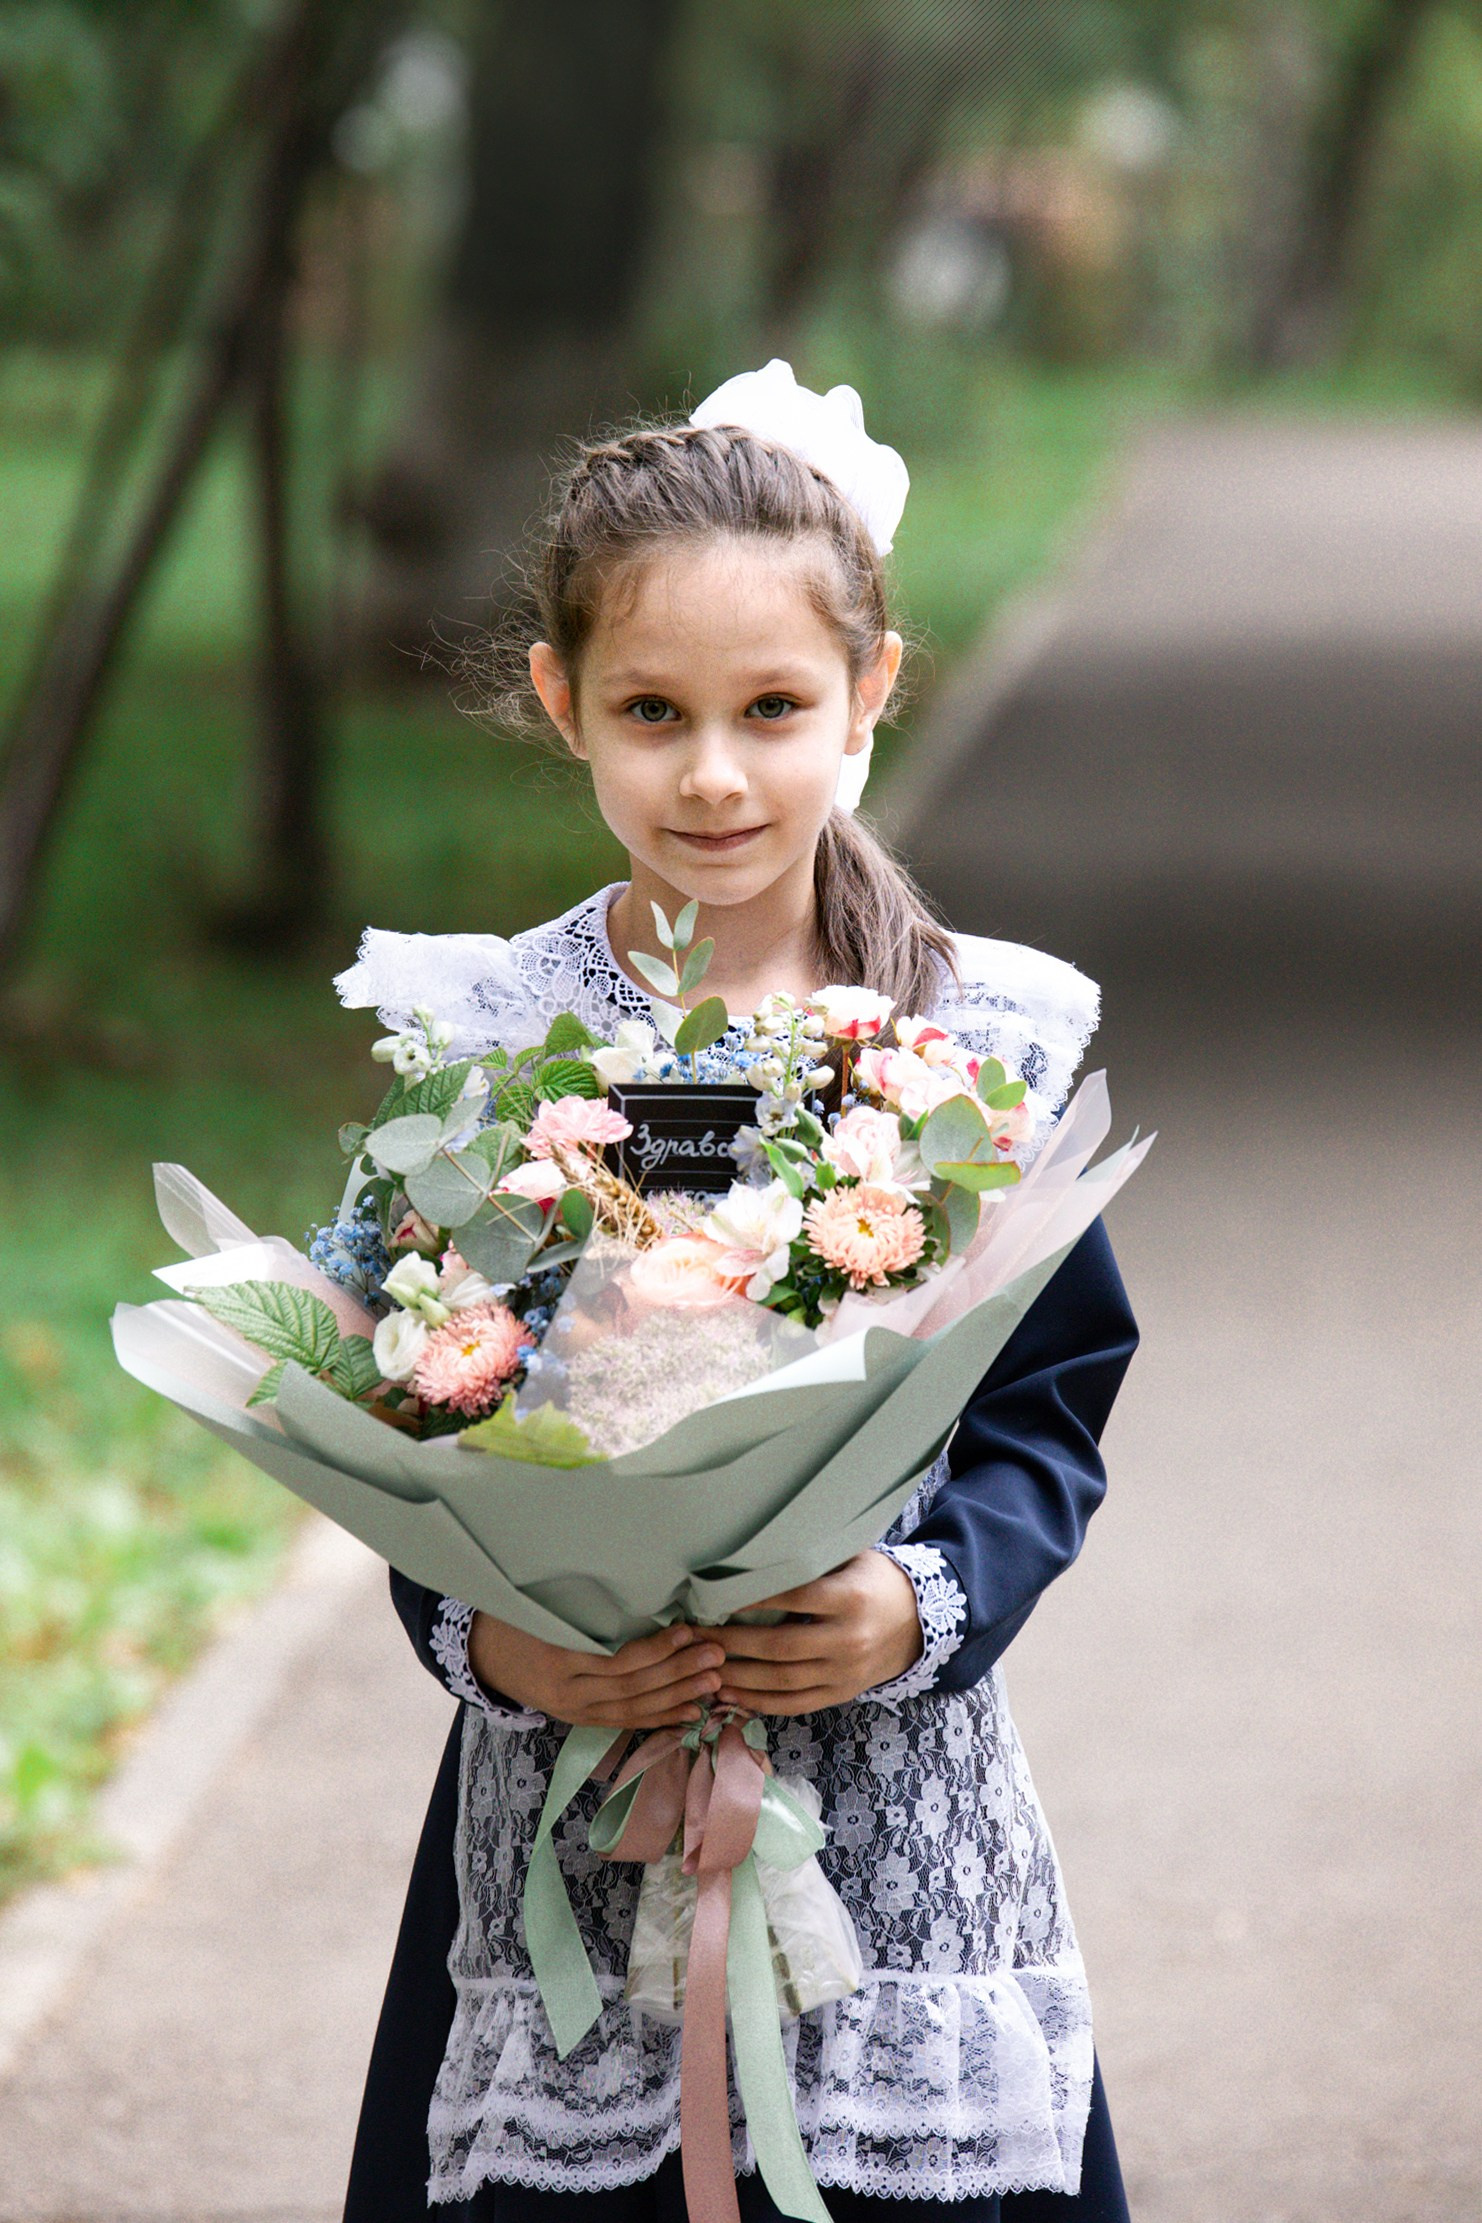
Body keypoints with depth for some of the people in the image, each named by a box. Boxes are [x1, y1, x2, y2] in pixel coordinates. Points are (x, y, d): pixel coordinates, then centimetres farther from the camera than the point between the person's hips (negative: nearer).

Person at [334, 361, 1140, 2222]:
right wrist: (488, 1638, -17)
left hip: (899, 1835, 0)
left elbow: (1050, 1422, 2)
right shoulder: (472, 1036, 0)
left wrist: (920, 1607, -17)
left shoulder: (982, 1040, 0)